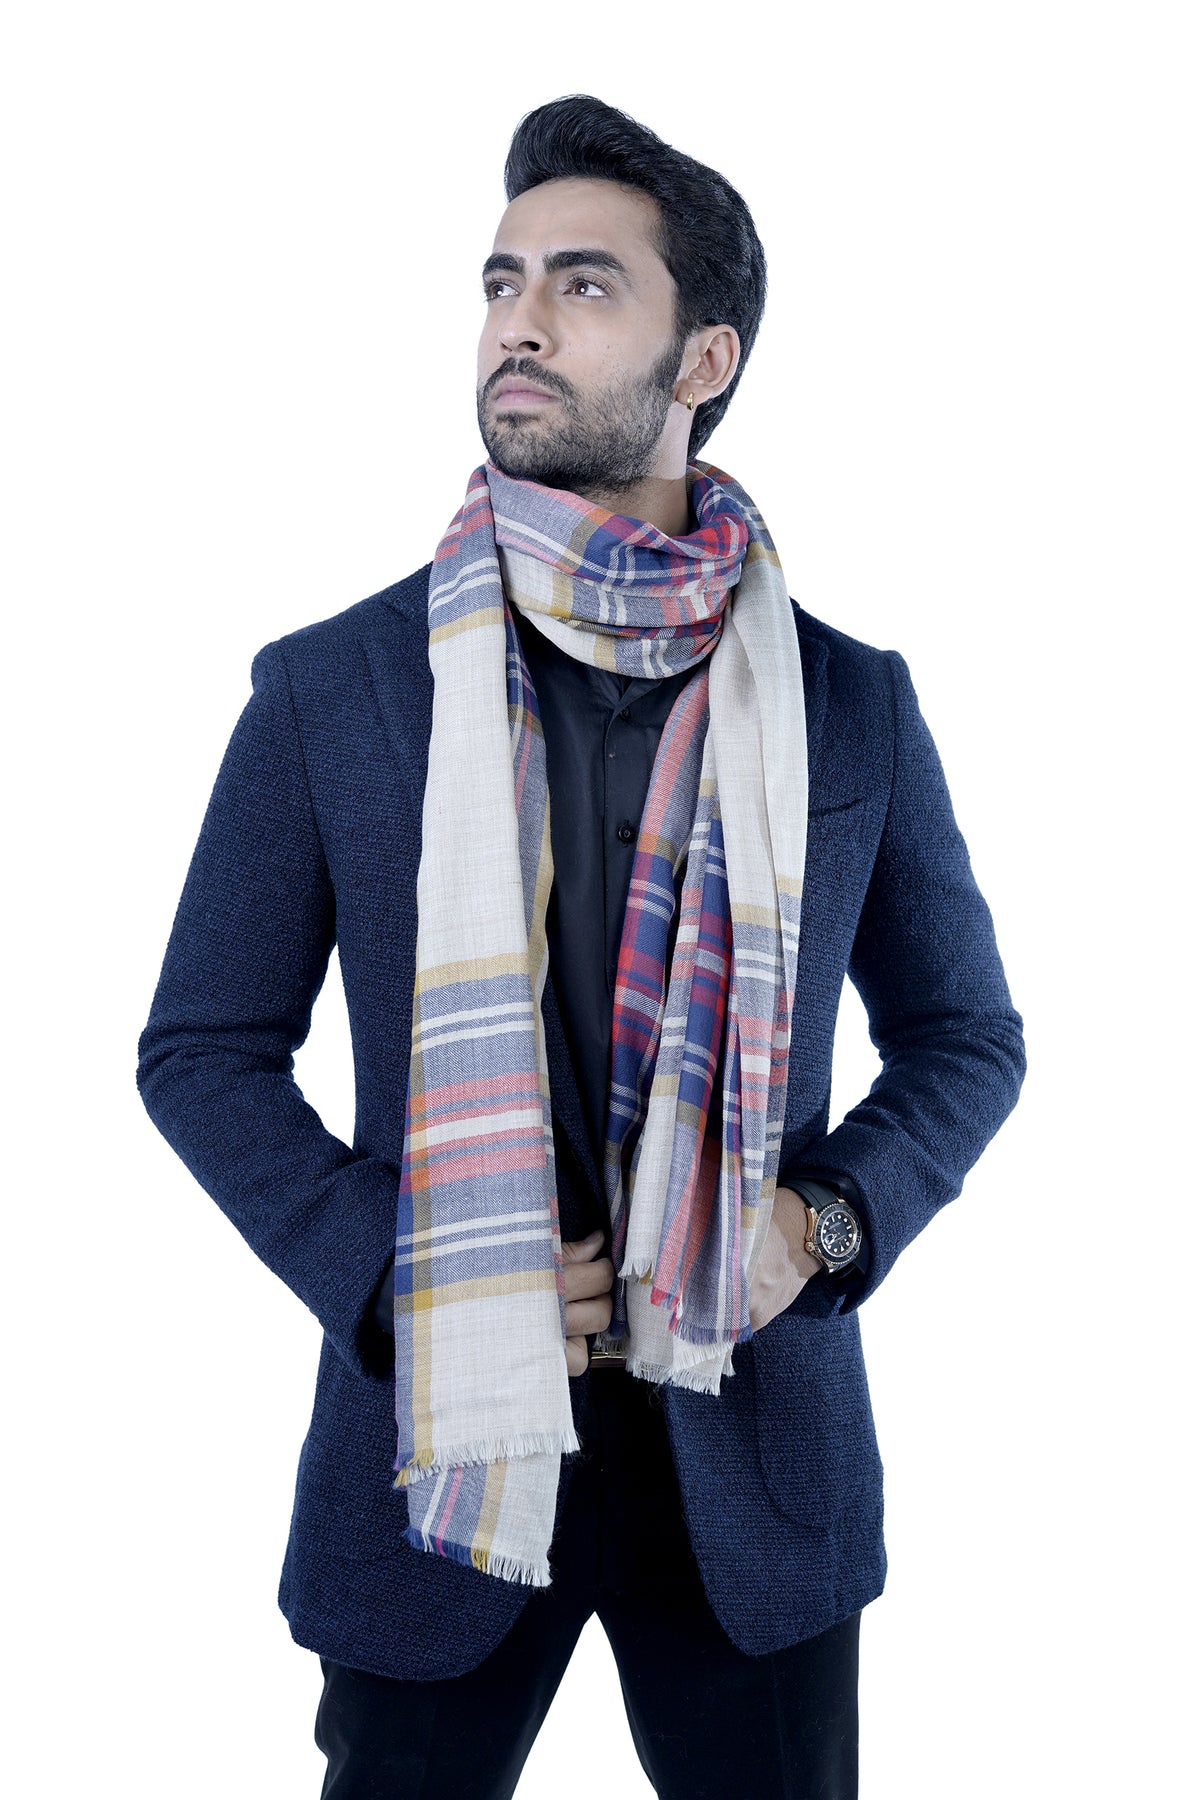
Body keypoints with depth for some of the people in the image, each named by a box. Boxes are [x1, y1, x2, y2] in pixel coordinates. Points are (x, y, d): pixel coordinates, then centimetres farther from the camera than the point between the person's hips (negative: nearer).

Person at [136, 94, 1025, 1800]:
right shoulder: (329, 687, -2)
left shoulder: (852, 701, 0)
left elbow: (965, 1038, 8)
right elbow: (202, 1049, 1)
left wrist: (828, 1217, -10)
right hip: (438, 1429, 0)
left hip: (761, 1451, 1)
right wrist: (390, 1272, -12)